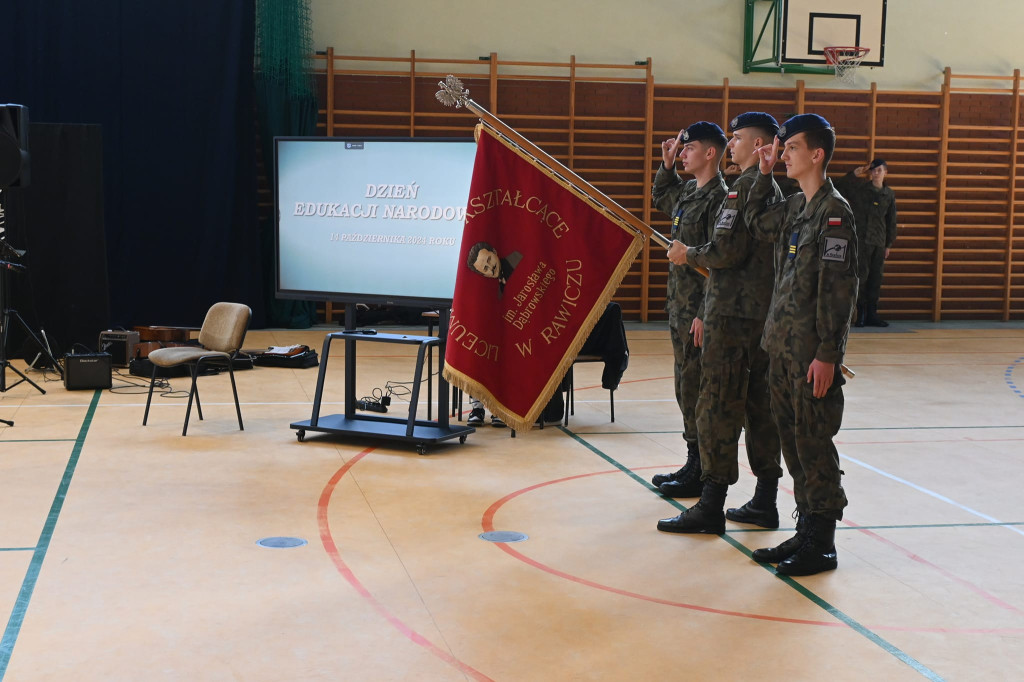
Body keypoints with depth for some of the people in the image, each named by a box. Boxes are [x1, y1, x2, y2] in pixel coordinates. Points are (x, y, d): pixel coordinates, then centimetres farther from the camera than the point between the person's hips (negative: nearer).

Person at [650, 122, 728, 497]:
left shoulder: (718, 198, -15)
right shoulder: (687, 191, 12)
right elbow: (660, 197, 36)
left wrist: (704, 314, -22)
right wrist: (667, 164, 20)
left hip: (699, 311, -9)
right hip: (678, 305, 9)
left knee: (696, 391, -3)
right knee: (685, 389, 14)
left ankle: (701, 475, 5)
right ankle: (693, 464, 24)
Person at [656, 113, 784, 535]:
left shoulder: (743, 187, -13)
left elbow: (726, 251, -20)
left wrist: (688, 255, -2)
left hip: (734, 314, -9)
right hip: (765, 311, 9)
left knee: (718, 406, -5)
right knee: (760, 404, 12)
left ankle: (711, 507, -1)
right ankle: (765, 502, 18)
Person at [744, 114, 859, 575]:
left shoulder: (834, 212, -13)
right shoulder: (793, 207, 12)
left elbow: (838, 288, -17)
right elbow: (759, 220, 32)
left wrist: (828, 354, -20)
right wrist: (764, 173, 19)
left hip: (812, 351, -8)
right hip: (782, 344, 8)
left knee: (813, 441, -2)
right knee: (791, 438, 13)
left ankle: (822, 544, 7)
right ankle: (806, 531, 23)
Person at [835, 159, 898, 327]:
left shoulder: (889, 195, 10)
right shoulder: (859, 189, 0)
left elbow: (891, 221, 13)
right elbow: (837, 187, -9)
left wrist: (889, 244, 12)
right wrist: (853, 175, -15)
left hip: (879, 243, 4)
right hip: (861, 241, -4)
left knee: (876, 279, 5)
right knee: (862, 276, -7)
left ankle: (872, 314, 12)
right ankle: (861, 314, -1)